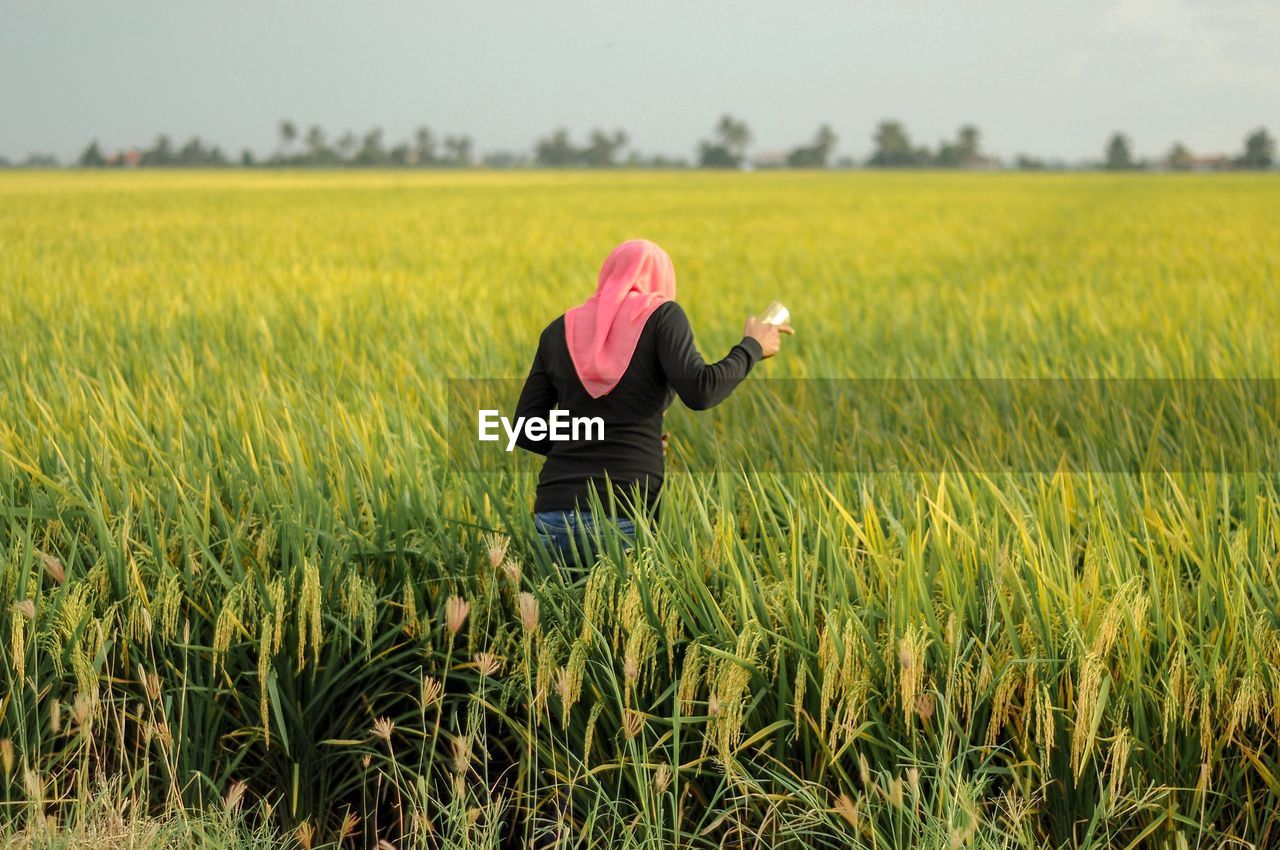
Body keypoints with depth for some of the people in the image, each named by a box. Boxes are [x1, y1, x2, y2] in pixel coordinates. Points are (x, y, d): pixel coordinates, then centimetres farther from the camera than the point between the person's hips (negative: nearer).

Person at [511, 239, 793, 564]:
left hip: (555, 514, 4)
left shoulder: (560, 331, 17)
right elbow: (700, 392, -10)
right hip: (627, 517, -4)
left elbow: (526, 430, 15)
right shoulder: (661, 315, 5)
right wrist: (753, 347, 6)